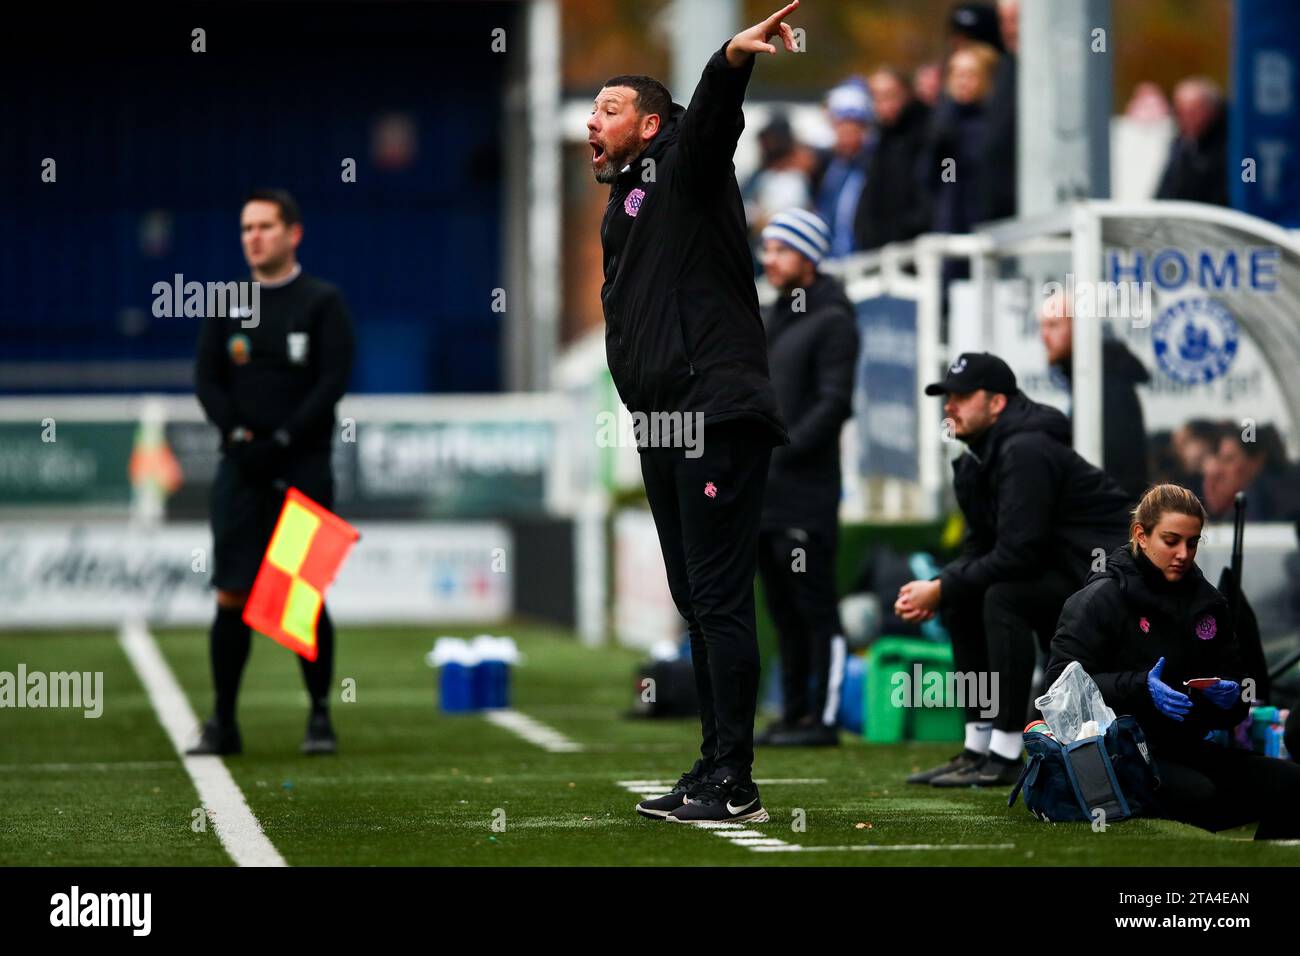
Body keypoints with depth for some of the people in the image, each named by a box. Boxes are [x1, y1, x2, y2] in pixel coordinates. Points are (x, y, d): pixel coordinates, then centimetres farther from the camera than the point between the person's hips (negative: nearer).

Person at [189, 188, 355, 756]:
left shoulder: (322, 302, 3)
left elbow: (334, 380, -5)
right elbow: (206, 379, 8)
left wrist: (282, 441, -13)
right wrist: (238, 435, -9)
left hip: (303, 465, -2)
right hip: (241, 467, 2)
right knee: (232, 596, -3)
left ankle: (320, 716, 7)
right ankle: (223, 722, 2)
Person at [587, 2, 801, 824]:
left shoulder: (683, 170, -1)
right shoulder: (622, 210, 24)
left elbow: (711, 117, -22)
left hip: (719, 416, -9)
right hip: (663, 426, 9)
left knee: (720, 599, -10)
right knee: (697, 601, 12)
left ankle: (735, 783, -11)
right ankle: (716, 770, 17)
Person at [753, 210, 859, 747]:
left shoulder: (832, 320, -6)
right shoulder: (773, 320, 19)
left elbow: (834, 403, -14)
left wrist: (782, 454, -19)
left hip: (806, 490, -9)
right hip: (763, 493, 9)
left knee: (815, 606, -7)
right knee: (783, 607, 11)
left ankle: (824, 717, -5)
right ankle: (794, 713, 16)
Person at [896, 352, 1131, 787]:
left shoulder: (1025, 452, -21)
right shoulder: (978, 461, 10)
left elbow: (1016, 554, -26)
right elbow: (980, 549, 13)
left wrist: (943, 589, -19)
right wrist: (935, 587, -5)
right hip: (1064, 567, 11)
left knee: (1004, 597, -28)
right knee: (961, 602, 7)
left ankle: (1004, 757, -23)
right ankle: (978, 749, 8)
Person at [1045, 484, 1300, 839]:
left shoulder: (1207, 601, 15)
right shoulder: (1101, 598, -4)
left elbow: (1234, 675, 21)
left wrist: (1231, 695, -5)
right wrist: (1139, 687, -25)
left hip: (1184, 749, 7)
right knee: (1198, 794, -35)